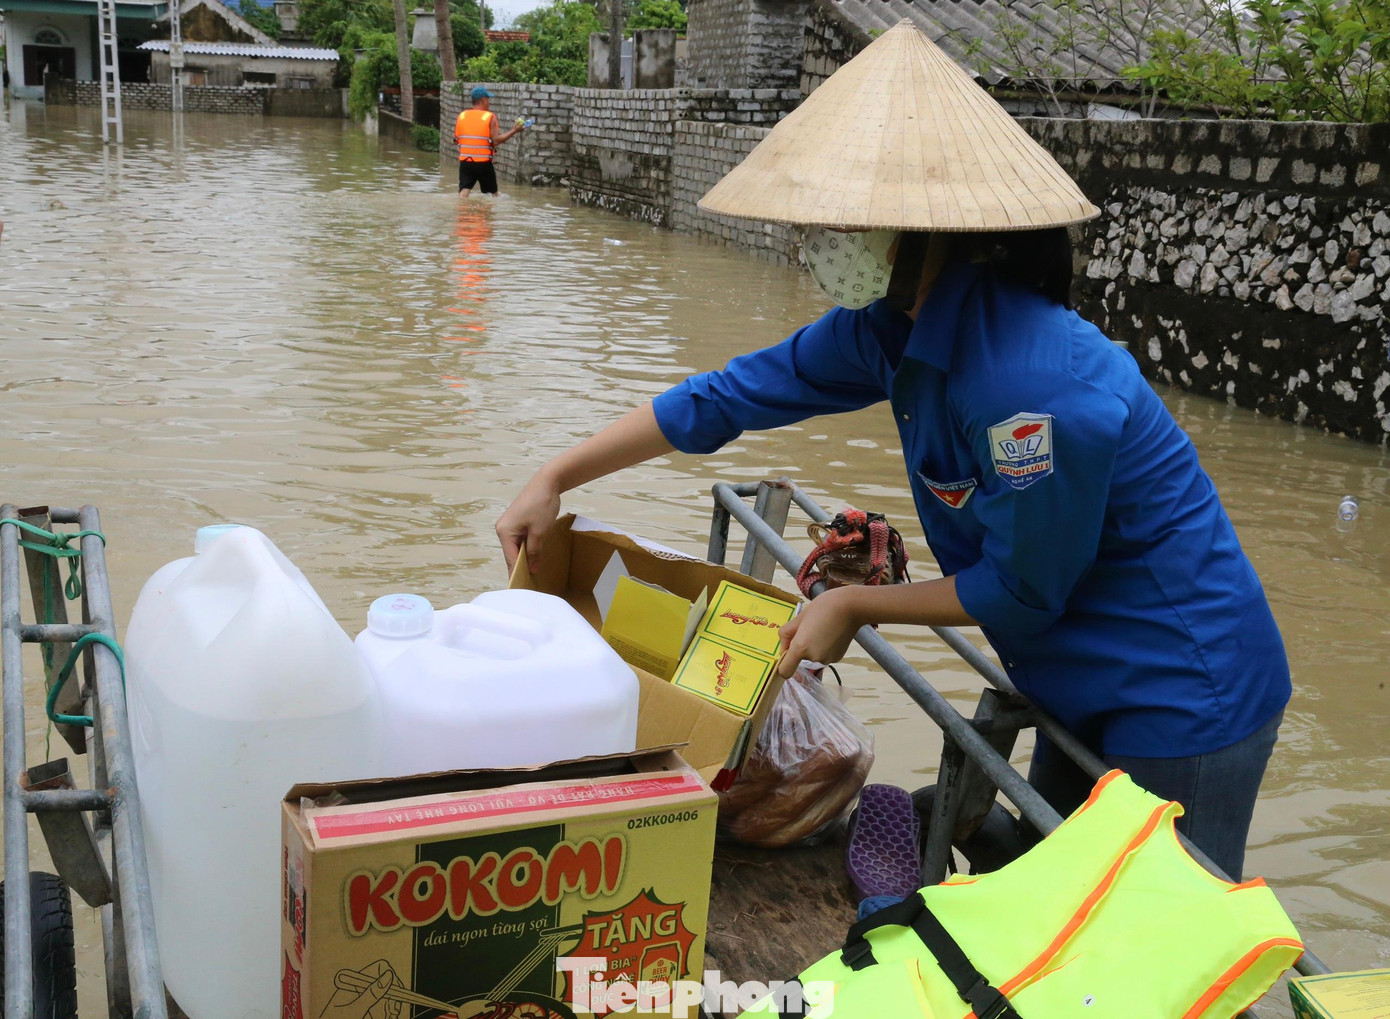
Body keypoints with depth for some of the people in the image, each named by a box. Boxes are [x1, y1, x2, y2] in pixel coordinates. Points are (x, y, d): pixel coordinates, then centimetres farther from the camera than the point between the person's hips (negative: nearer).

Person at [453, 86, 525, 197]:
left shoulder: (461, 116, 5)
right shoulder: (490, 117, -7)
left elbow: (455, 140, 7)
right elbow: (496, 141, -14)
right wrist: (514, 131, -6)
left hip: (465, 162, 3)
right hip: (484, 163, -3)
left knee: (464, 191, -5)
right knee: (492, 193, 15)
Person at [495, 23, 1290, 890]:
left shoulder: (1033, 382, -34)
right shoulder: (892, 325, -7)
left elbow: (1019, 589, -21)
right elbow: (730, 396, 1)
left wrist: (854, 607, -10)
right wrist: (555, 481, 3)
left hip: (1186, 700, -9)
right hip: (1092, 687, 9)